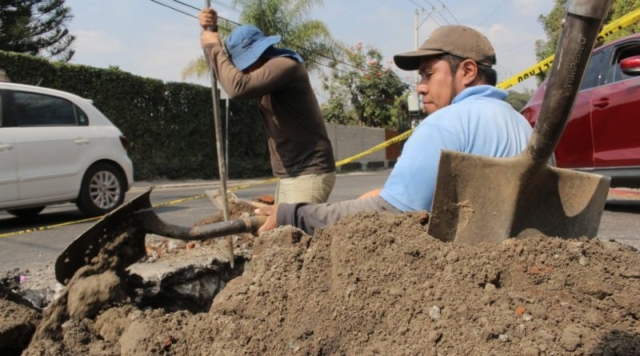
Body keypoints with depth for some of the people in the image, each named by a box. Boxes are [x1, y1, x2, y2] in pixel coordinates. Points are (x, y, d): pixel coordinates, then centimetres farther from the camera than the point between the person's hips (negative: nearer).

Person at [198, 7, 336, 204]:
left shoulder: (285, 66, -16)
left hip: (309, 173, -10)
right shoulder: (267, 69, 14)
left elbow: (237, 87, -29)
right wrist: (211, 30, 8)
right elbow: (226, 75, 23)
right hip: (290, 175, 10)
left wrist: (214, 47, -14)